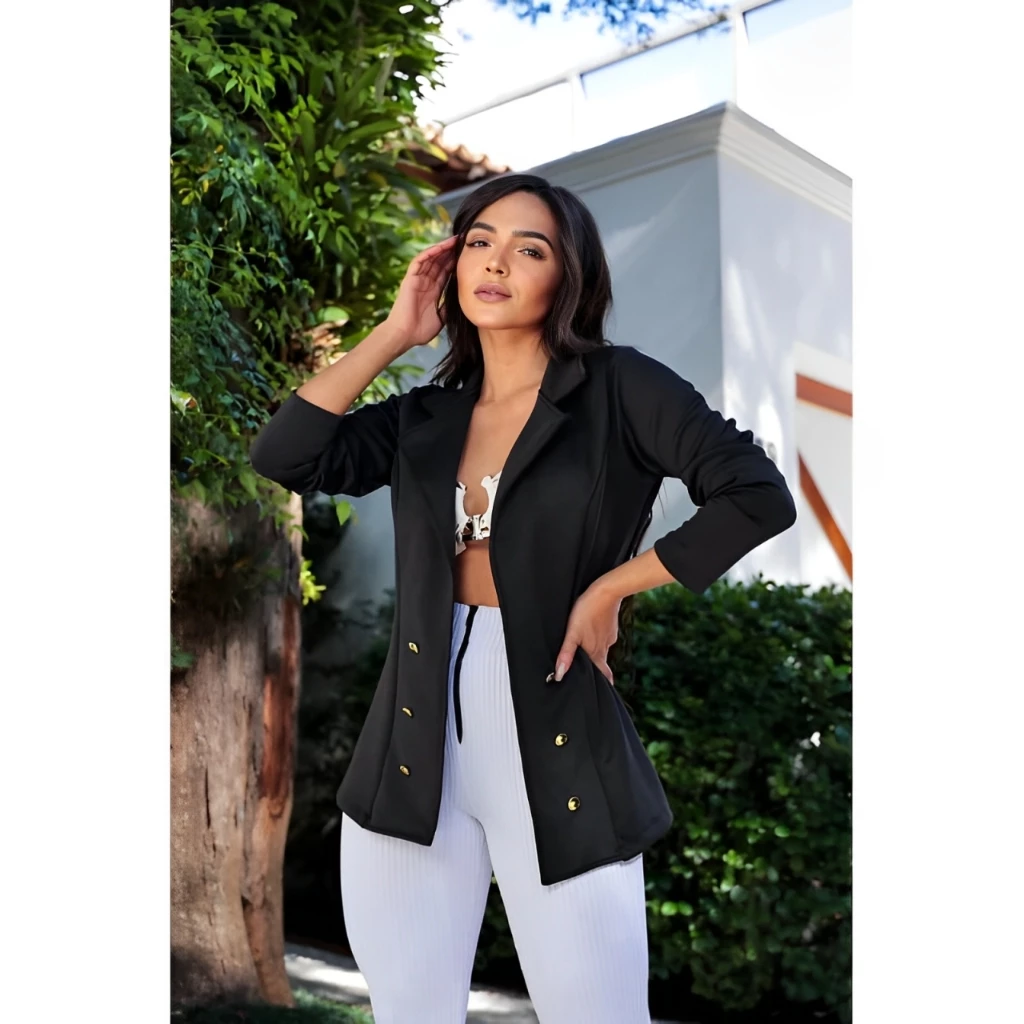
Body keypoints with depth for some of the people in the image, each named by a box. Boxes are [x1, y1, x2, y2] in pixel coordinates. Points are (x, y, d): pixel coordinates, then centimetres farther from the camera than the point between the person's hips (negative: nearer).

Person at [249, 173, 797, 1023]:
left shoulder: (618, 387, -4)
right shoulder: (426, 418, 9)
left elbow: (758, 496, -12)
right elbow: (285, 457, -3)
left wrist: (611, 587, -9)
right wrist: (394, 333, 0)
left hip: (556, 746, -4)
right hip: (414, 748, 4)